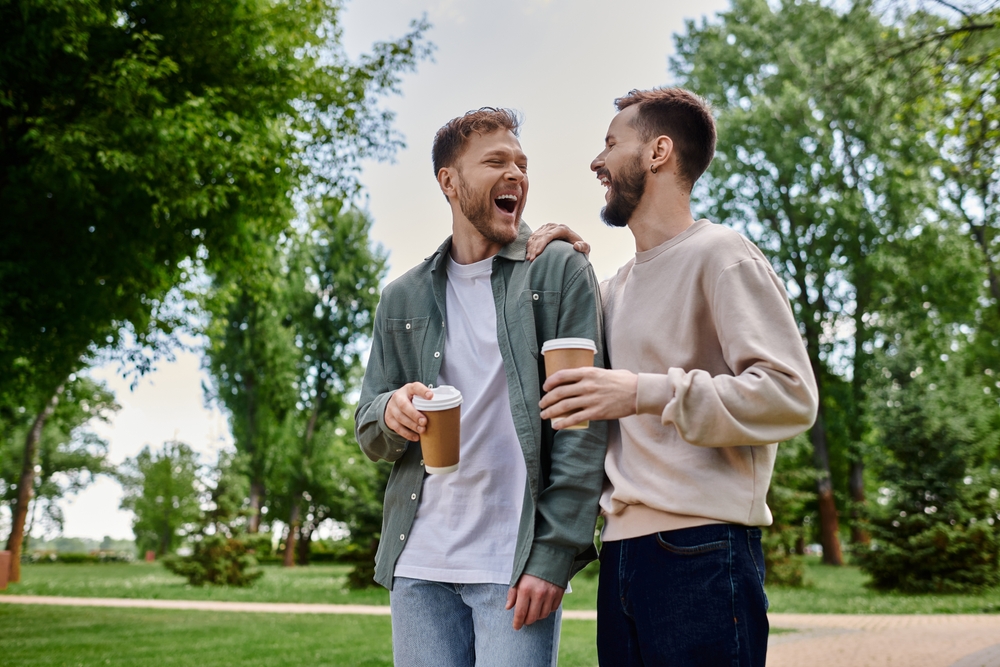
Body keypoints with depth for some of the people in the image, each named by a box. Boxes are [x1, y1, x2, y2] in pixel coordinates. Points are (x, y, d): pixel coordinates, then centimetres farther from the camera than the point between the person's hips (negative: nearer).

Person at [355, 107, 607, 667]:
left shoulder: (561, 272, 1)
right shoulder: (403, 299, 12)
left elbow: (584, 421, -5)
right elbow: (370, 434, 13)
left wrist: (555, 556, -13)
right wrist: (392, 413, -11)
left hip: (518, 561, -3)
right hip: (419, 563, 3)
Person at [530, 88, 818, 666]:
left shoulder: (719, 255, -5)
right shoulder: (622, 282, 19)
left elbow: (791, 395, -15)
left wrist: (647, 392, -21)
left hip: (698, 550, -7)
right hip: (622, 550, 8)